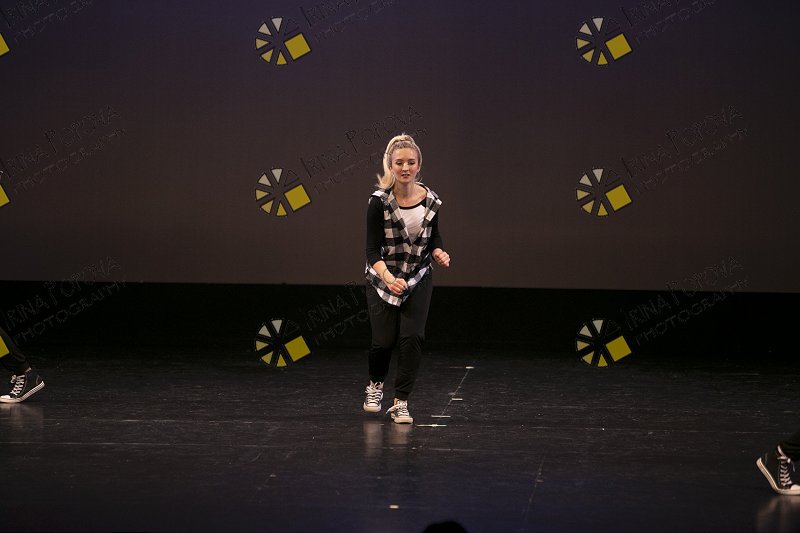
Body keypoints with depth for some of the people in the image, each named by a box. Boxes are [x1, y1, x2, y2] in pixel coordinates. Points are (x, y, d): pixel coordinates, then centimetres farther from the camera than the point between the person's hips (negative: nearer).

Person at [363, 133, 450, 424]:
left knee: (412, 337, -10)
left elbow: (433, 237, 6)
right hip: (383, 278, -2)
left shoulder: (430, 200, -8)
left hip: (418, 279, 2)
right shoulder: (379, 201, -19)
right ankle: (375, 384, 32)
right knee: (384, 340, -1)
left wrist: (439, 253, -17)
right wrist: (388, 277, -36)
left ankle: (400, 403, 0)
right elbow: (373, 249, -19)